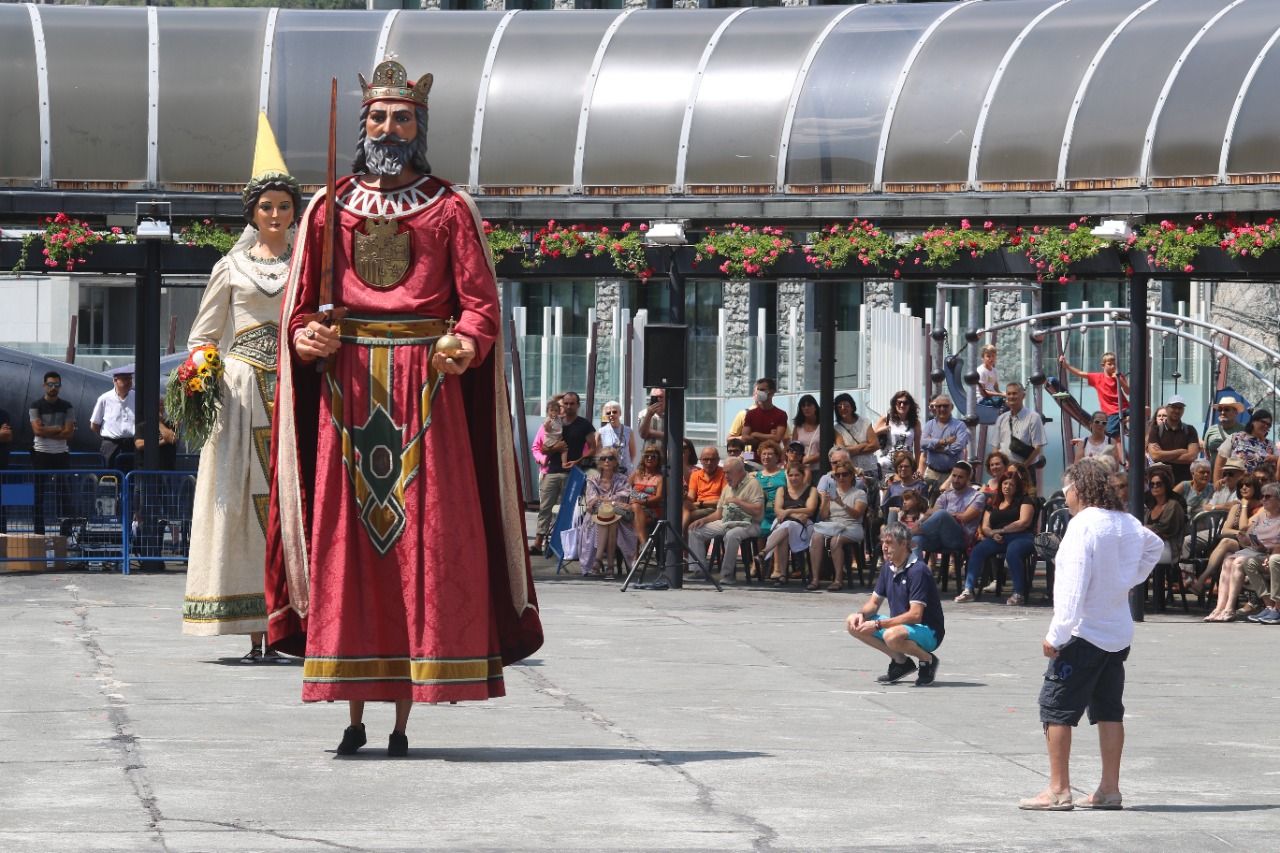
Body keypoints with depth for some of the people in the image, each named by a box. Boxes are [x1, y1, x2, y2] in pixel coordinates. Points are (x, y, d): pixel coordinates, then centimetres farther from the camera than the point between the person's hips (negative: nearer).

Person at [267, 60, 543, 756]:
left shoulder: (451, 210, 9)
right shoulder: (327, 211, 14)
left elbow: (480, 304, 1)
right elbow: (297, 307, 11)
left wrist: (466, 345, -19)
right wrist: (305, 336, -11)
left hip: (426, 393, -1)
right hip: (347, 394, 2)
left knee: (422, 544, -5)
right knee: (346, 542, -1)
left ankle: (403, 718, -1)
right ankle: (355, 717, 6)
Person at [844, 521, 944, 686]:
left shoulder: (918, 570, -22)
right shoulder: (888, 567, 5)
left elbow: (915, 615, -28)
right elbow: (874, 603, 14)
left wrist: (878, 625, -29)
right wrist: (861, 614, -11)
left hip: (929, 632, -9)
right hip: (899, 625, 9)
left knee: (892, 635, -40)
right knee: (853, 624, -1)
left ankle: (927, 660, -8)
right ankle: (901, 662, 7)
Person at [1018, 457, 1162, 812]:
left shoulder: (1083, 525, -17)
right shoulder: (1127, 523, 7)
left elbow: (1074, 585, -21)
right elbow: (1154, 545, 29)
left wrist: (1056, 634, -19)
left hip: (1084, 632, -8)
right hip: (1119, 633, 8)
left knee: (1056, 708, -2)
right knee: (1109, 710, 12)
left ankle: (1058, 790, -3)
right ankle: (1109, 789, 14)